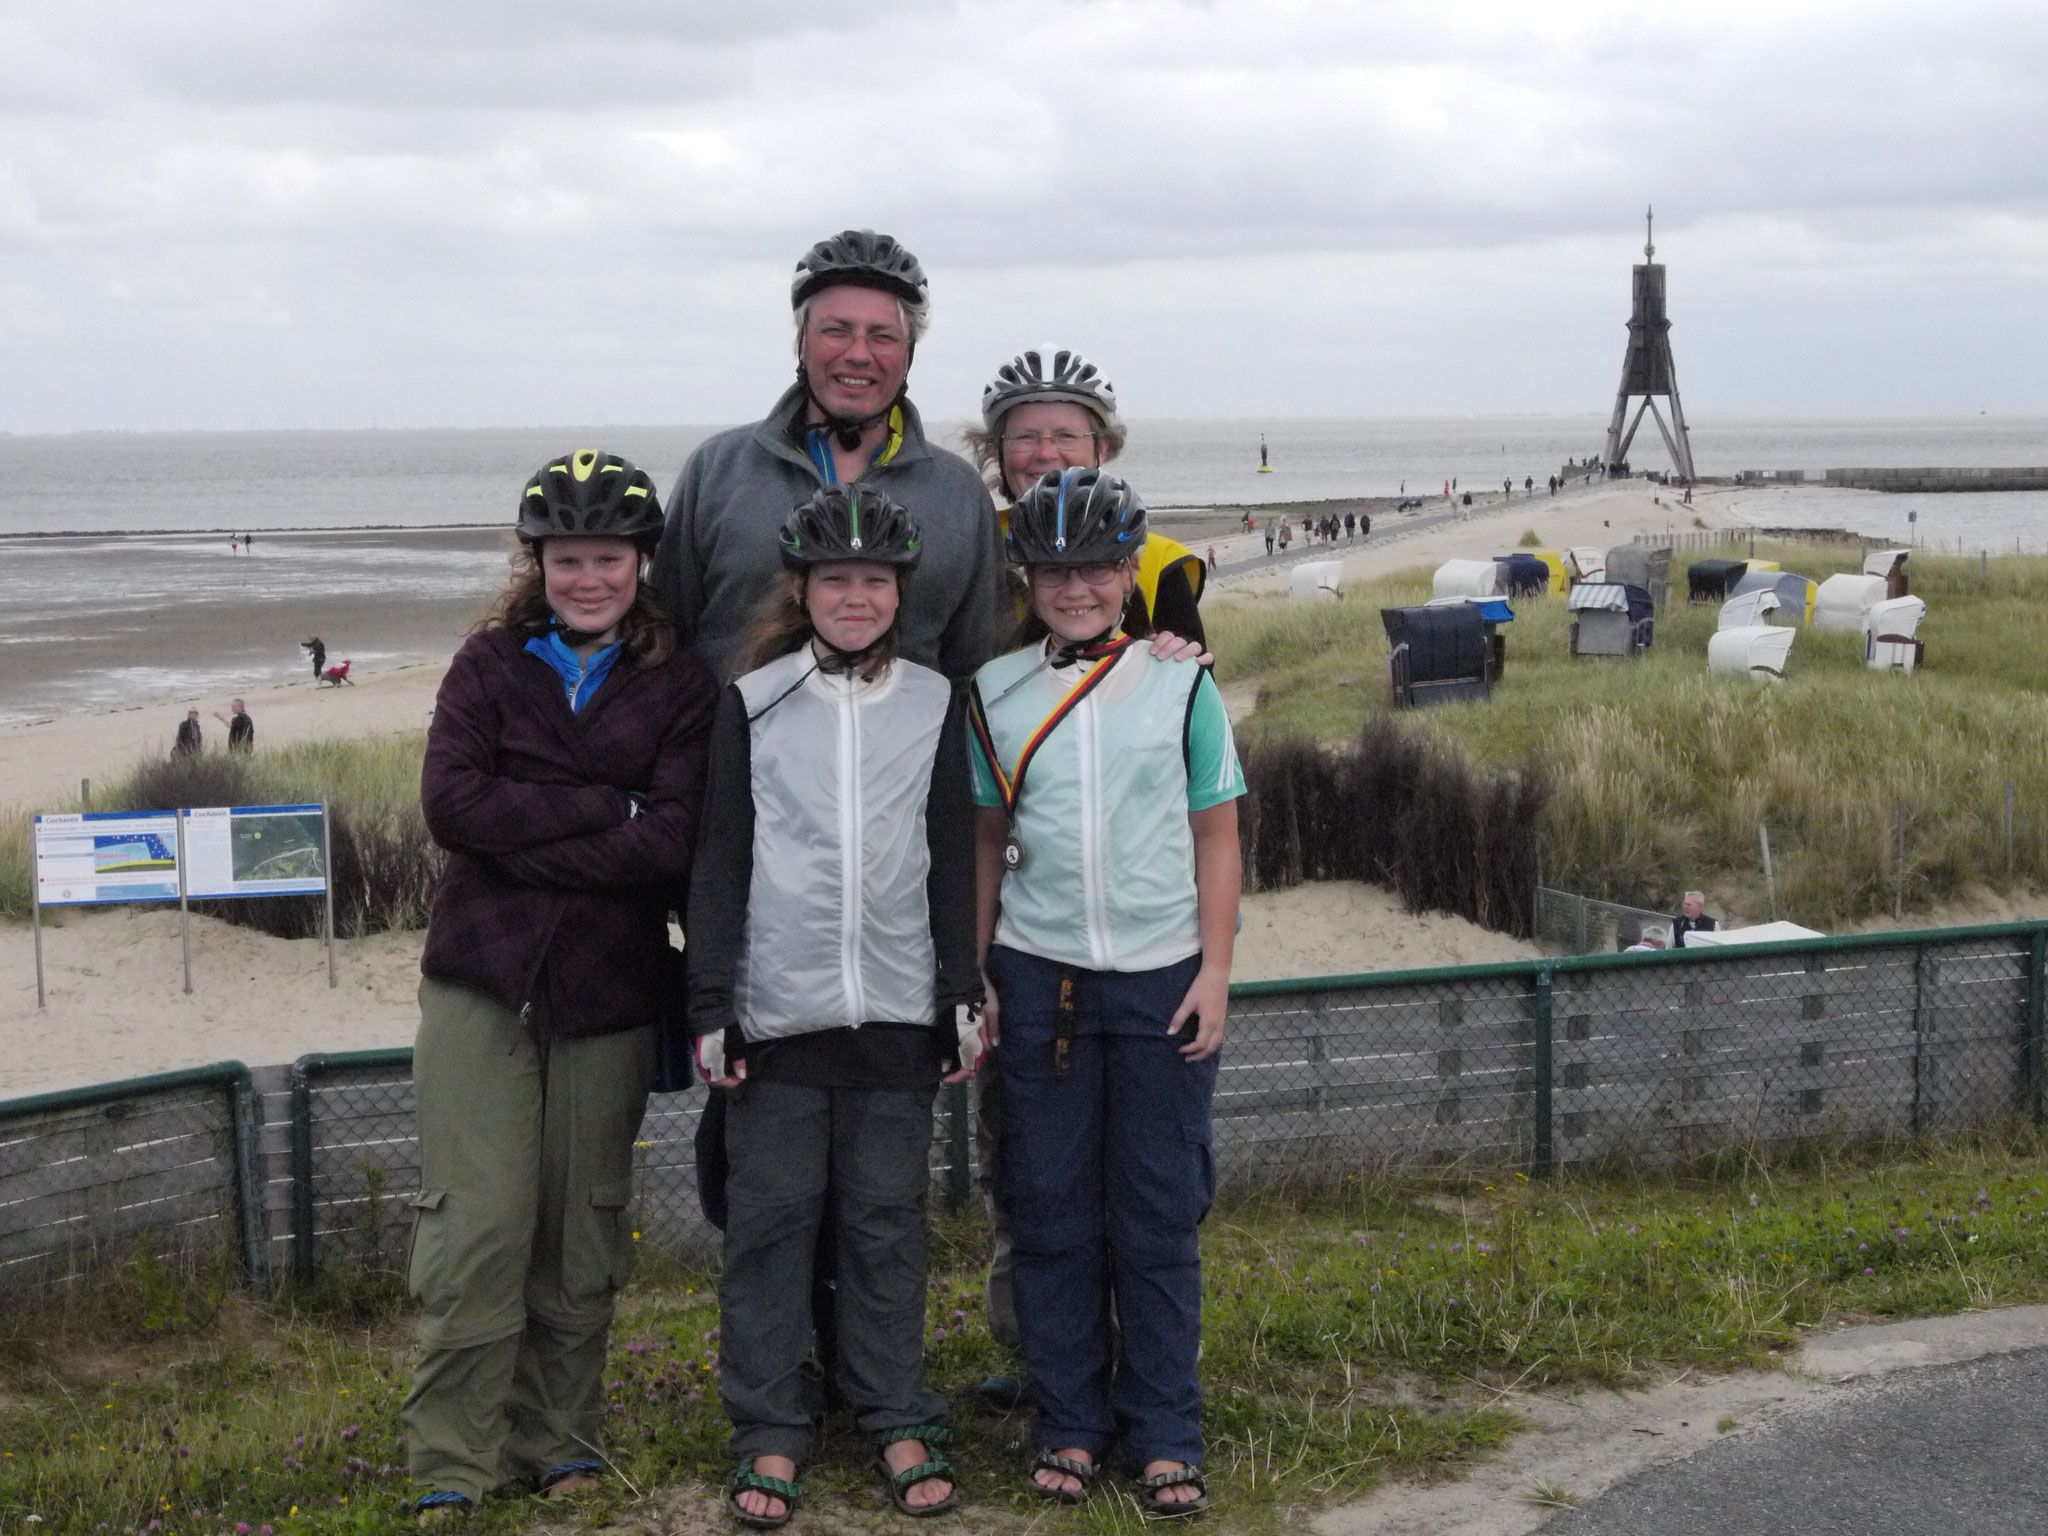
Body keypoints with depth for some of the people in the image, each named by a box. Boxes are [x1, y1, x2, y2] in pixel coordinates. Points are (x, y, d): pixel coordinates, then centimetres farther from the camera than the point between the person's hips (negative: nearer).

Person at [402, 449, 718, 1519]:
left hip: (609, 994, 1)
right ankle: (453, 1464, 5)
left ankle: (562, 1448, 23)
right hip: (480, 982, 0)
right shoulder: (489, 664, 6)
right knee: (477, 1220, -5)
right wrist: (608, 808, -13)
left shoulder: (679, 685, 4)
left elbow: (676, 838, -10)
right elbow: (451, 803, -10)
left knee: (583, 1230, 9)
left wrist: (526, 842, -13)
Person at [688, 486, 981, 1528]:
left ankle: (897, 1420, 19)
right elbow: (719, 862, 2)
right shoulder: (753, 703, 2)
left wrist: (963, 998, 7)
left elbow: (954, 862, 10)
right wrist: (711, 1004, -3)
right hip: (779, 1004, -1)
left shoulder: (935, 704, 7)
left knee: (888, 1218, 8)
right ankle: (769, 1430, 13)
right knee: (770, 1217, 3)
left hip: (895, 1007, 1)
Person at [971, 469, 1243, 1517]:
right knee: (1051, 1210, 6)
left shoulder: (1180, 683, 0)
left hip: (1161, 977, -1)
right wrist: (973, 975, 5)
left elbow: (1215, 835, 3)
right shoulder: (994, 692, 3)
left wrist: (1215, 969, -2)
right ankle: (1069, 1426, 18)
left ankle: (1166, 1436, 14)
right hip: (1037, 976, 1)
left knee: (1160, 1215, 4)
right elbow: (986, 840, 9)